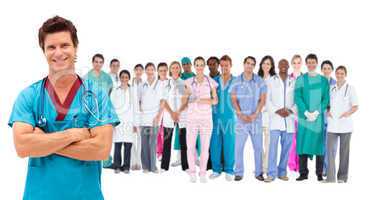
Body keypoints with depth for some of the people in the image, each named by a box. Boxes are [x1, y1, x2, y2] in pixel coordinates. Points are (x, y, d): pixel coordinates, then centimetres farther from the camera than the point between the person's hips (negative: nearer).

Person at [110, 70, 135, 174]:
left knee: (128, 145, -3)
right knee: (117, 144, -4)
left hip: (129, 122, 0)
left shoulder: (133, 91, 9)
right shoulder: (115, 91, 10)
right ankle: (117, 166, 5)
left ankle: (126, 166, 6)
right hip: (118, 121, 0)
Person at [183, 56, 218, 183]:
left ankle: (203, 173, 15)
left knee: (205, 147, 1)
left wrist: (207, 101, -12)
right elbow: (184, 101, 6)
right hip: (192, 117, 0)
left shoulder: (211, 82, 5)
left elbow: (215, 100, 6)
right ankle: (192, 173, 13)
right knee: (190, 146, -2)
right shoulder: (189, 82, 6)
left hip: (206, 118, 0)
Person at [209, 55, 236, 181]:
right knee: (215, 144, 4)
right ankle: (216, 169, 16)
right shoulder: (214, 81, 9)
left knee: (229, 145, 2)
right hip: (216, 116, 2)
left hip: (230, 117, -2)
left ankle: (229, 170, 13)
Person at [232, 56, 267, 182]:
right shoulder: (237, 81, 2)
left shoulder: (260, 81, 2)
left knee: (258, 146, 5)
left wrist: (254, 115, -10)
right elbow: (234, 100, 1)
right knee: (239, 146, 0)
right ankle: (238, 173, 10)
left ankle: (259, 172, 15)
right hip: (241, 118, 0)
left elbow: (262, 100, 0)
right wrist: (241, 115, -10)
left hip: (256, 118, 0)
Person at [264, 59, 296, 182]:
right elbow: (268, 100, 2)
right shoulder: (271, 81, 6)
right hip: (275, 118, -2)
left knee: (286, 147, 5)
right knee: (273, 145, -9)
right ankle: (271, 173, -6)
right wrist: (277, 111, -10)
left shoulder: (293, 82, 10)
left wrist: (290, 111, -8)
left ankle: (282, 172, 15)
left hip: (289, 118, 2)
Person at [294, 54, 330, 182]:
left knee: (319, 143, 2)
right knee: (303, 143, -2)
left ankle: (319, 173, 9)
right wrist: (306, 112, -12)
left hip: (319, 117, 1)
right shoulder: (300, 79, 6)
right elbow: (297, 97, -1)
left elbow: (326, 98, 3)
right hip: (304, 117, 0)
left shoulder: (323, 80, 8)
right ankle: (303, 173, 4)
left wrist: (317, 112, -10)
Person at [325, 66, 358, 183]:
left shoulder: (350, 88, 0)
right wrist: (327, 111, -1)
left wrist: (348, 113, -18)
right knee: (331, 151, -4)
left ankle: (342, 178, 16)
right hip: (332, 125, 2)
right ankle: (330, 178, -2)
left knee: (344, 151, 6)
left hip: (345, 125, -2)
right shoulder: (331, 88, 10)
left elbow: (356, 106, -1)